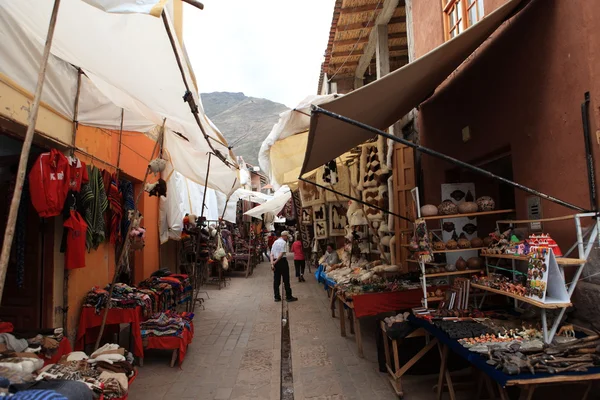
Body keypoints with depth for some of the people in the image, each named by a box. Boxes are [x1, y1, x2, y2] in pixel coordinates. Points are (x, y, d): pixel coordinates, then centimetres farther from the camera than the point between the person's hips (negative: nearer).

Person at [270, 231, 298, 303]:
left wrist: (272, 263, 0)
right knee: (286, 279, 0)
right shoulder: (283, 242, -9)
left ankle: (277, 297, 14)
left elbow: (272, 254, 8)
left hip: (275, 262, 8)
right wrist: (276, 261, -11)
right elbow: (282, 253, -18)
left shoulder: (275, 242, 16)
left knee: (276, 280, 9)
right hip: (282, 261, -8)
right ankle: (288, 297, 5)